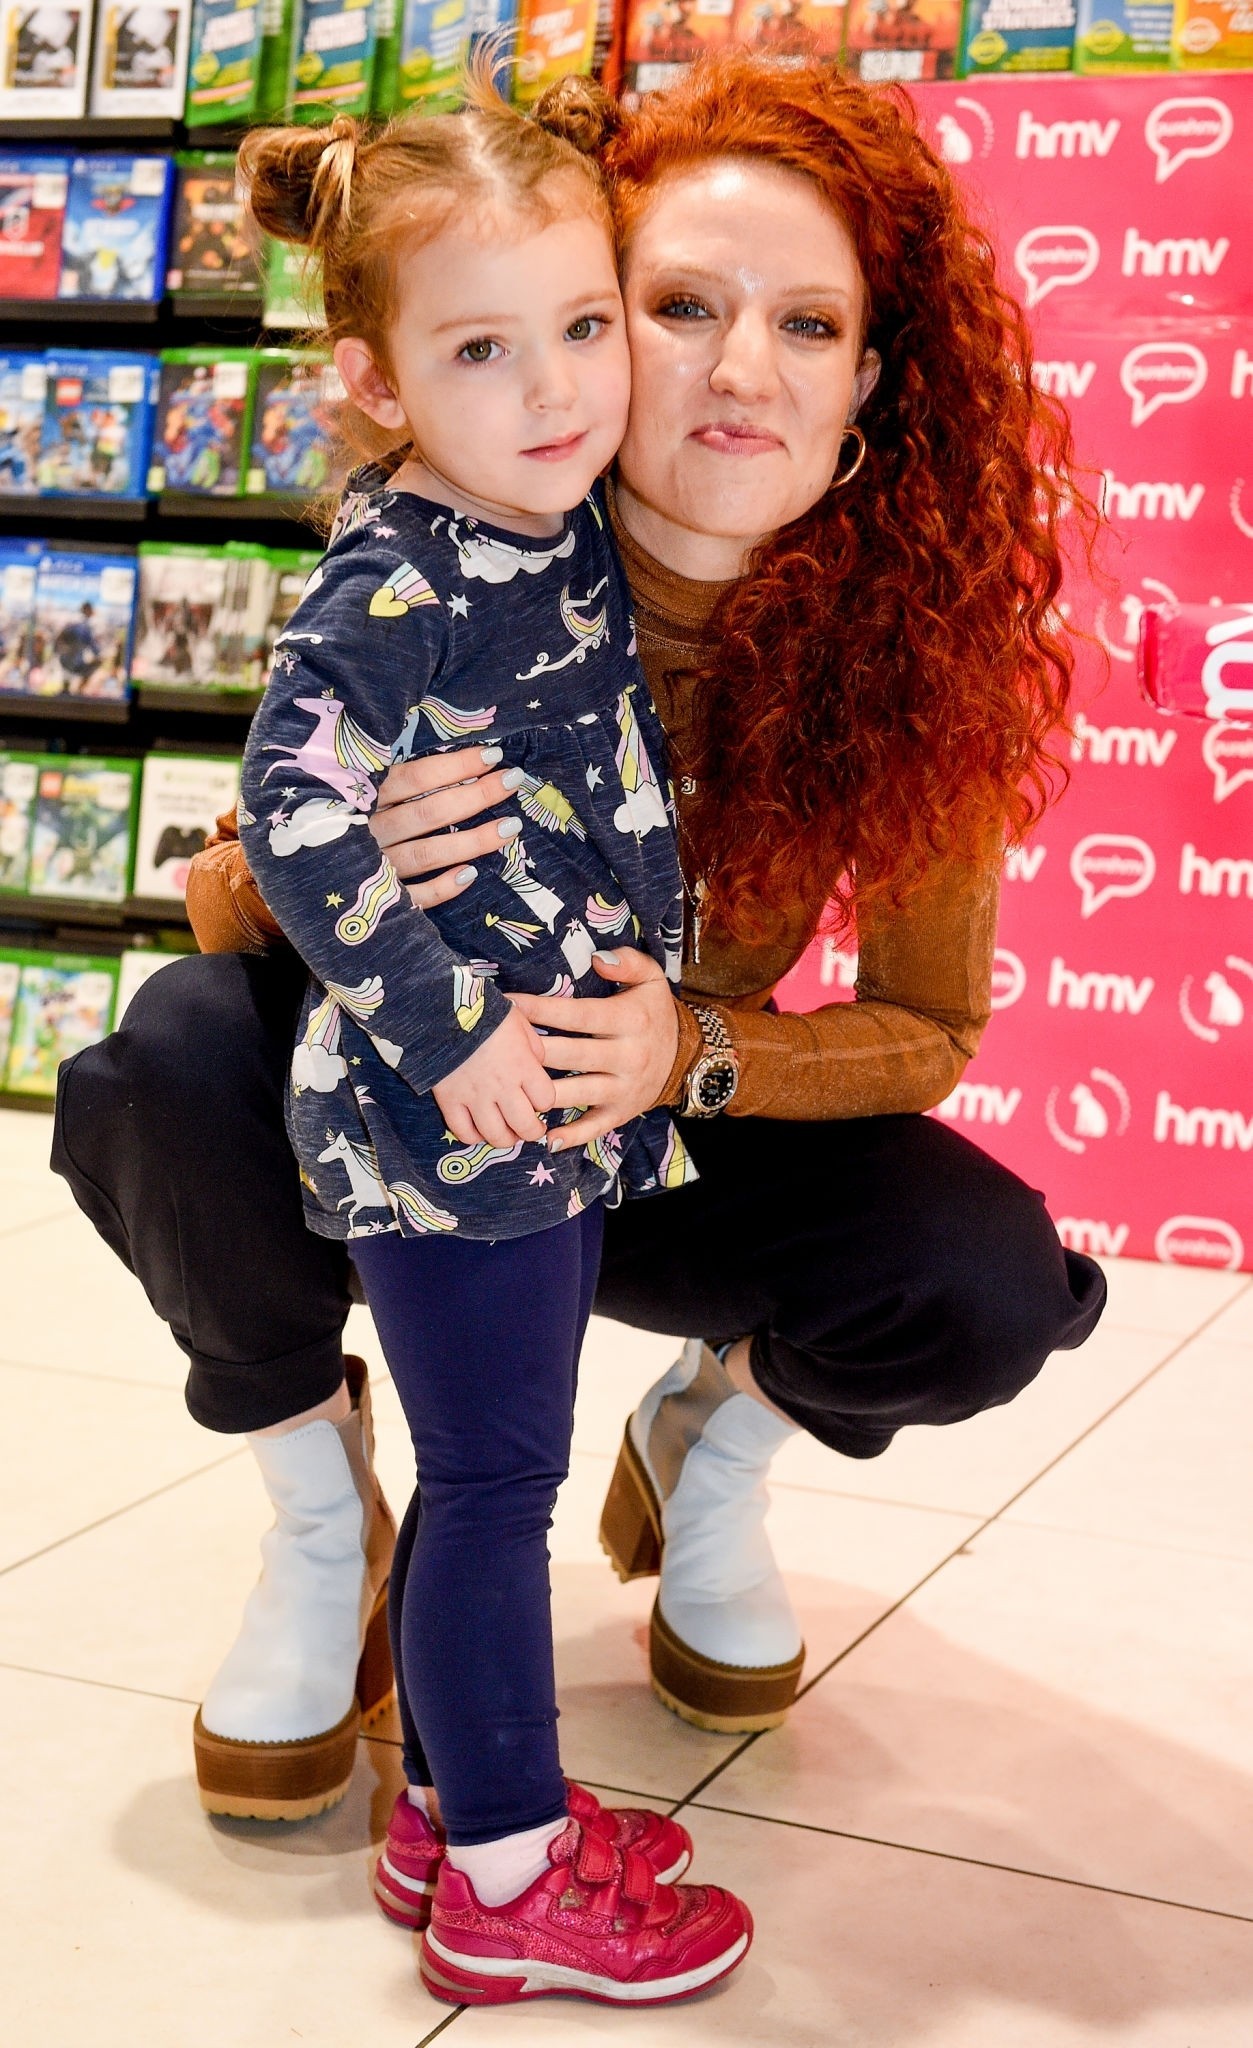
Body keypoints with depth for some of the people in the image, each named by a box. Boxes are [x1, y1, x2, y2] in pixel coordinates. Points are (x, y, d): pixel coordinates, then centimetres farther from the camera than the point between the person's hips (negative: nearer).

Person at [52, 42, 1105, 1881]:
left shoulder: (910, 639, -20)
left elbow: (929, 1028, -12)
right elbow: (220, 905, -16)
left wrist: (695, 1052, -32)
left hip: (677, 1153, 1)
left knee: (988, 1289, -25)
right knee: (181, 1055, -31)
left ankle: (711, 1442, 13)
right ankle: (321, 1511, -1)